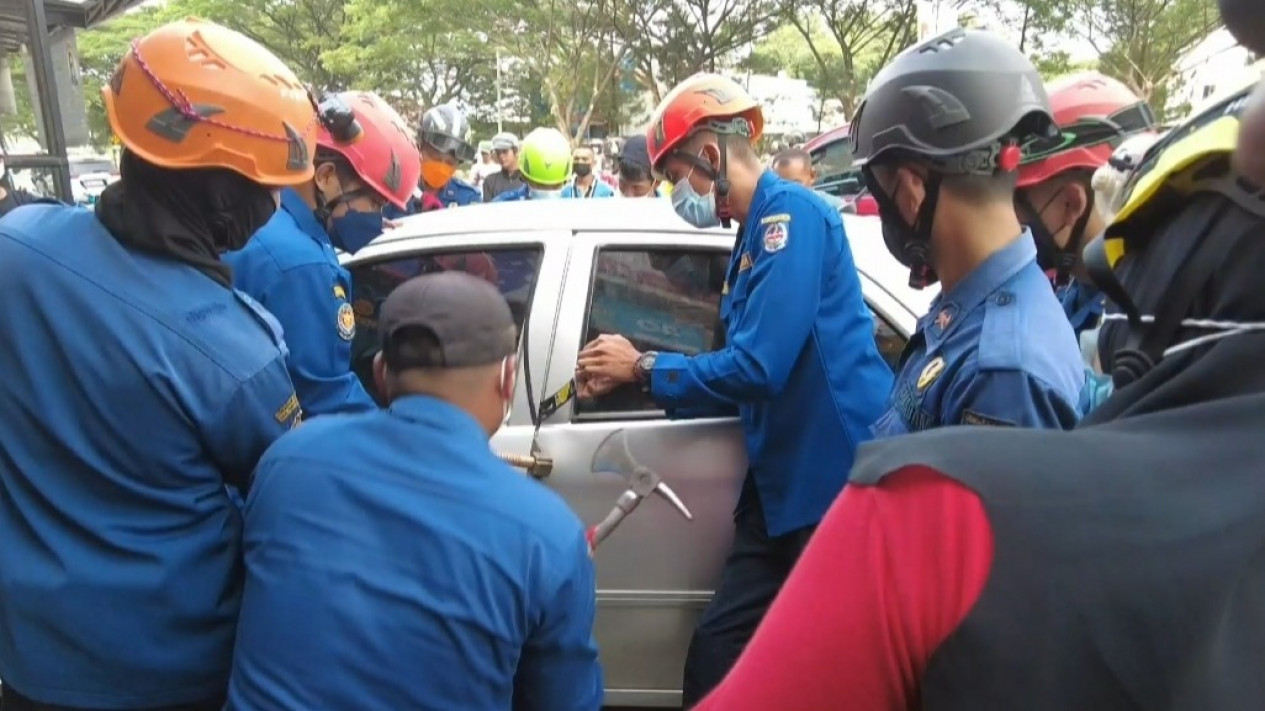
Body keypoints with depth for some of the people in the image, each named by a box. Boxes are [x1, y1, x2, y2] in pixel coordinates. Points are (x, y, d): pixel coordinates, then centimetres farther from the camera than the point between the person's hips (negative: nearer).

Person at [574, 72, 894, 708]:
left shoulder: (792, 215, -14)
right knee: (715, 650, 11)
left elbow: (759, 367, -22)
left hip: (839, 479, -9)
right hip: (784, 485, 9)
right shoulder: (756, 234, 15)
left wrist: (644, 367, -8)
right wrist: (630, 379, 11)